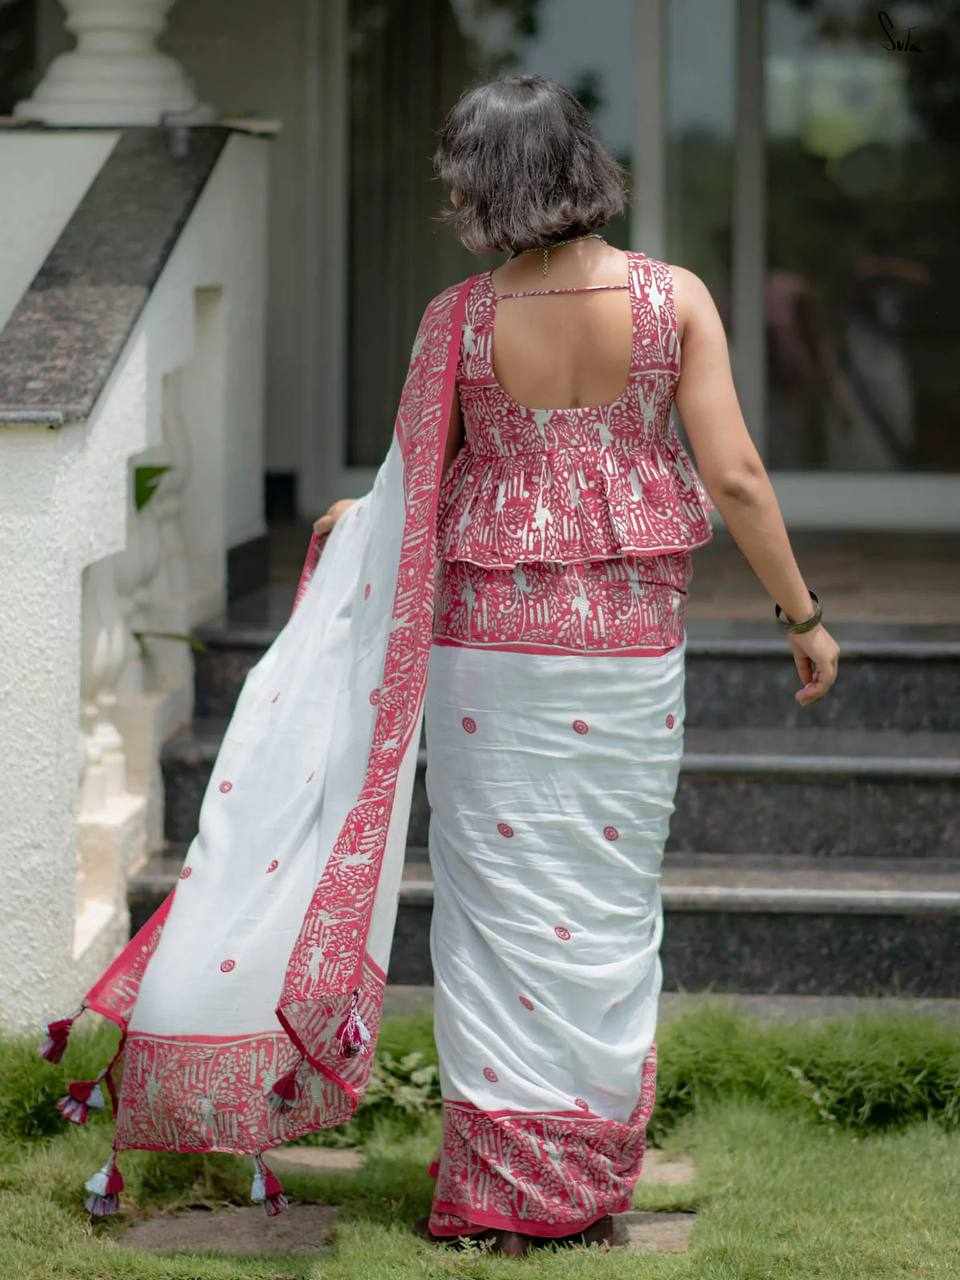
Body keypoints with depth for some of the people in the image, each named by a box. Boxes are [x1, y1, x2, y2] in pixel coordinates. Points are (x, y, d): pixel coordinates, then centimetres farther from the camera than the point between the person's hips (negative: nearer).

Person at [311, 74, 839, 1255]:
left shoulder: (460, 319, -7)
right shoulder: (674, 297, -6)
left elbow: (424, 482, 4)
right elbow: (733, 477, -9)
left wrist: (356, 516, 26)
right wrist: (803, 614, 2)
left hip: (490, 636, -1)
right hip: (627, 644, 1)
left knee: (502, 897, 6)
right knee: (611, 903, 12)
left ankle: (505, 1194, 7)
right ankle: (599, 1184, 17)